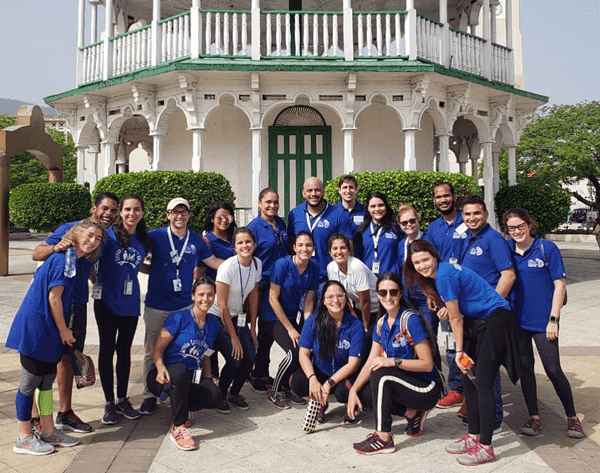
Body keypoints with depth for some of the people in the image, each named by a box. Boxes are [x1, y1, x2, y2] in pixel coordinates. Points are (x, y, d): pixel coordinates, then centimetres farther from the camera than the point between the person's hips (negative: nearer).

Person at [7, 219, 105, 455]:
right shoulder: (64, 258, -17)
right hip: (36, 329, -10)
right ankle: (24, 438, 15)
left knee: (46, 380, 15)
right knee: (30, 382, 2)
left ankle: (48, 431, 26)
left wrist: (63, 330, 17)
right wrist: (64, 330, -10)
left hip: (47, 331, 10)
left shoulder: (71, 259, 12)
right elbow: (53, 297, -18)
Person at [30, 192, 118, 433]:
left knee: (67, 357, 15)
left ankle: (65, 413, 26)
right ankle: (36, 418, 10)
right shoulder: (69, 229, -13)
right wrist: (55, 248, -32)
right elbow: (36, 254, -14)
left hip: (78, 304, 7)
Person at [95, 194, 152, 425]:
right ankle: (109, 403, 17)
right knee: (107, 350, 5)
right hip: (107, 301, -4)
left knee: (124, 350, 12)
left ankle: (122, 400, 25)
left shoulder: (144, 240, 4)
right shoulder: (109, 235, -9)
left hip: (130, 303, 4)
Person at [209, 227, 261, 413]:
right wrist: (234, 337, -17)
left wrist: (253, 328, 5)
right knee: (234, 360, -17)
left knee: (250, 357, -7)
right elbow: (222, 305, -20)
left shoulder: (257, 264, -6)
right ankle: (220, 396, 10)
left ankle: (234, 393, 19)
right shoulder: (227, 267, -23)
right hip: (217, 318, -6)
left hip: (237, 317, 6)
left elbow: (253, 296, 5)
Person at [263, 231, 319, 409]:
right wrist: (290, 329, -16)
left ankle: (288, 387, 10)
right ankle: (274, 392, 1)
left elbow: (308, 300, 2)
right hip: (274, 316, -5)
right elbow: (273, 299, -17)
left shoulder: (313, 268, -4)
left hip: (295, 315, 5)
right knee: (295, 352, -21)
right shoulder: (282, 264, -19)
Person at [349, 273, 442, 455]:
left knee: (380, 374, -28)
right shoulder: (381, 323, 4)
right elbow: (370, 363, 1)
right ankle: (412, 413, 5)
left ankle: (383, 438, -19)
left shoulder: (411, 320, -17)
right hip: (405, 383, 8)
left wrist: (393, 361, -28)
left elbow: (427, 364, -19)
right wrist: (353, 390, -11)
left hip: (427, 389, -8)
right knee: (361, 395, -7)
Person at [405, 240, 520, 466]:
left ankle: (486, 448, 1)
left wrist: (460, 350, -5)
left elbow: (455, 318, -14)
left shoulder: (444, 275, -22)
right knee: (469, 379, 11)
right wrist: (448, 307, -6)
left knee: (482, 384, -8)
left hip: (495, 321, -10)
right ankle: (474, 437, 23)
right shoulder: (436, 274, 6)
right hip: (475, 322, 10)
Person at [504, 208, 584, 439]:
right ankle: (534, 417, 23)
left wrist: (553, 319, -11)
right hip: (516, 319, 4)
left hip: (543, 321, -3)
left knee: (553, 370, 1)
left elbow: (560, 284, -7)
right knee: (525, 367, 10)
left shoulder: (547, 248, -7)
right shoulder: (506, 250, 2)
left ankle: (572, 417, 20)